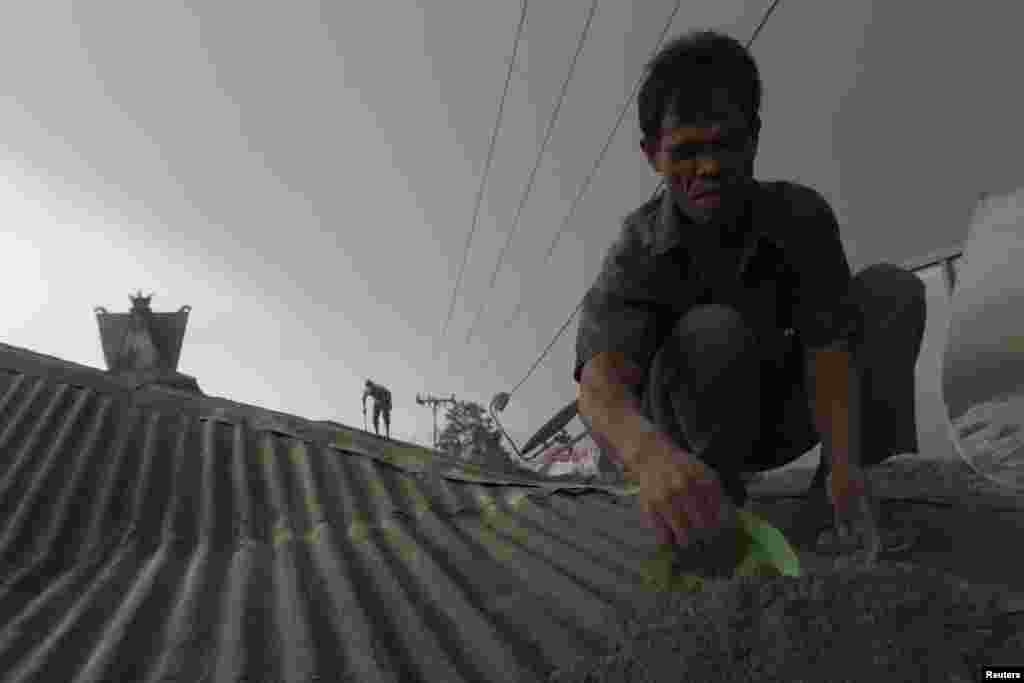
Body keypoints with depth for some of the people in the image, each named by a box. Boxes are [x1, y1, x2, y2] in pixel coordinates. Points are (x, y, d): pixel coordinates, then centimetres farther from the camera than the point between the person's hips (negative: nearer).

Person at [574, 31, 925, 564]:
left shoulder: (802, 215, -14)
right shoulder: (637, 254, -24)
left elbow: (827, 350, -22)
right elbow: (601, 383, -42)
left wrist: (844, 464, -39)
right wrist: (650, 455, -65)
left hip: (772, 420, 4)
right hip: (683, 439, -3)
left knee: (892, 289, -12)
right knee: (715, 332, -35)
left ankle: (842, 504, -17)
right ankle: (715, 513, -14)